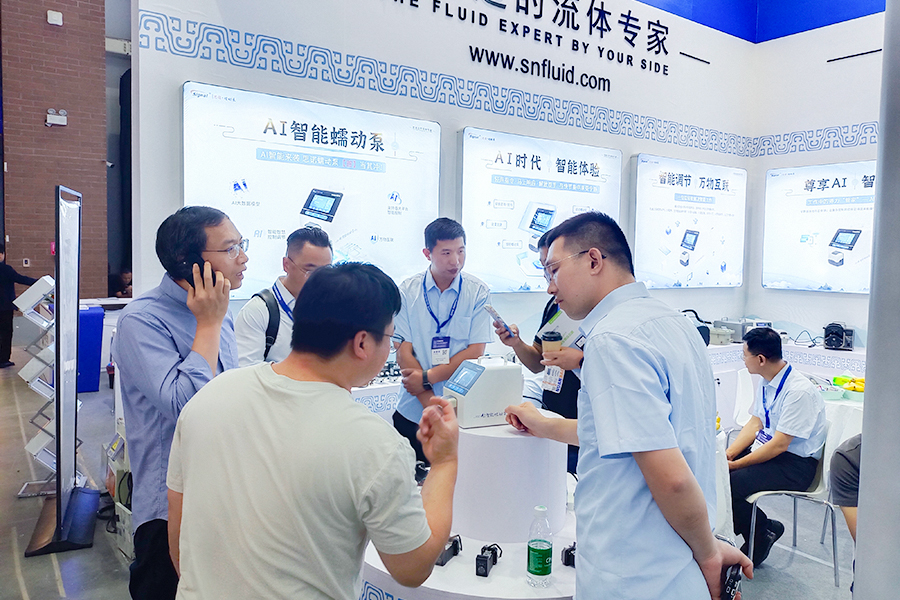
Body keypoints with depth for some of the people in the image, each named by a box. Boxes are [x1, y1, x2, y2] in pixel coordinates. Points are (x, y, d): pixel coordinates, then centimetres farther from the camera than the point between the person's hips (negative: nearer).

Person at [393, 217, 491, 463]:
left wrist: (427, 378, -12)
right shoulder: (407, 291, -1)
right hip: (413, 411, 1)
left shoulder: (478, 292, -1)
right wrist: (431, 405, -13)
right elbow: (403, 352, -5)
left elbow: (475, 352, -6)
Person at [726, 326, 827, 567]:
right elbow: (755, 423, 7)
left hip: (795, 465, -9)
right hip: (765, 448, 9)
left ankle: (764, 532, 2)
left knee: (726, 484, -26)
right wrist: (727, 455, -7)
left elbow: (779, 445, -24)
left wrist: (735, 465, -22)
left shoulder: (800, 391, -23)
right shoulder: (766, 382, 5)